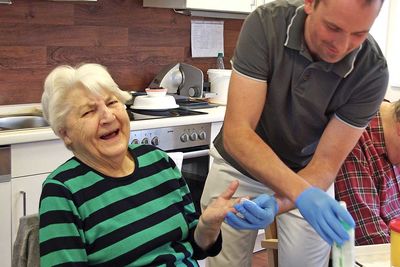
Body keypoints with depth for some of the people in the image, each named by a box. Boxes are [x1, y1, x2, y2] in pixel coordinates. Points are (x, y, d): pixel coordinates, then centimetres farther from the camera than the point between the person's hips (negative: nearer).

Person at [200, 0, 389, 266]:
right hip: (240, 166, 0)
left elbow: (326, 164, -20)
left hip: (310, 176, 1)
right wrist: (300, 191, -43)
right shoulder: (266, 23, -26)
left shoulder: (372, 71, -24)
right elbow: (236, 132, -30)